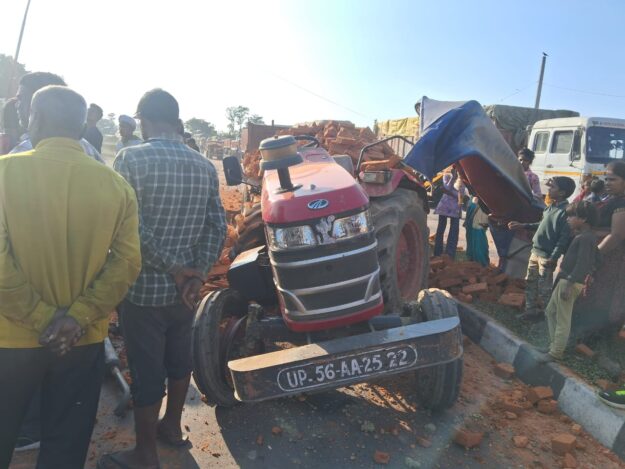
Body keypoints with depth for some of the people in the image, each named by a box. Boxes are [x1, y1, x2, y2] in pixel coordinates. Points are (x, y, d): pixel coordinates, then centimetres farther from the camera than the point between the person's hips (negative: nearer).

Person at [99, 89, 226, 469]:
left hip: (145, 288, -5)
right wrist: (197, 273, -6)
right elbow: (218, 227, -1)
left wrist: (174, 269, -13)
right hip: (186, 288, 6)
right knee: (179, 359, 21)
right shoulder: (205, 167, 2)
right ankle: (172, 426, 42)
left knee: (147, 372, 8)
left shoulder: (132, 159, -14)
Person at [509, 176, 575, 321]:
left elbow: (565, 238, -21)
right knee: (530, 282, 15)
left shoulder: (566, 211, -18)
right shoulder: (551, 207, 9)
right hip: (535, 251, 9)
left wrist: (553, 258, -24)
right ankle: (531, 309, 27)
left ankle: (544, 313, 18)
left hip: (547, 256, -9)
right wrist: (523, 225, 18)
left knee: (544, 287, 3)